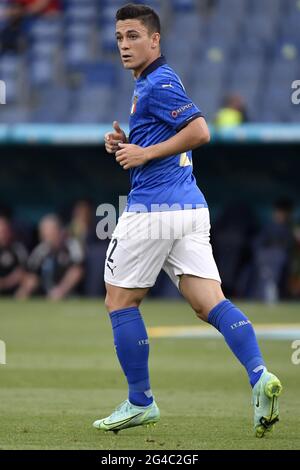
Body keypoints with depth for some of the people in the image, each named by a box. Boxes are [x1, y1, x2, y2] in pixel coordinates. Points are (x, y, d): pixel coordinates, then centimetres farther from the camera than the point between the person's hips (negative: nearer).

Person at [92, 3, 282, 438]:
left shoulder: (158, 84, -10)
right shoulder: (148, 83, 20)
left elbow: (199, 132, -21)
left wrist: (144, 154, -16)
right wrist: (125, 144, 13)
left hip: (152, 210, -9)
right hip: (191, 207, 9)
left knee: (120, 301, 6)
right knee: (210, 303, -3)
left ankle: (140, 402, 10)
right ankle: (259, 376, -23)